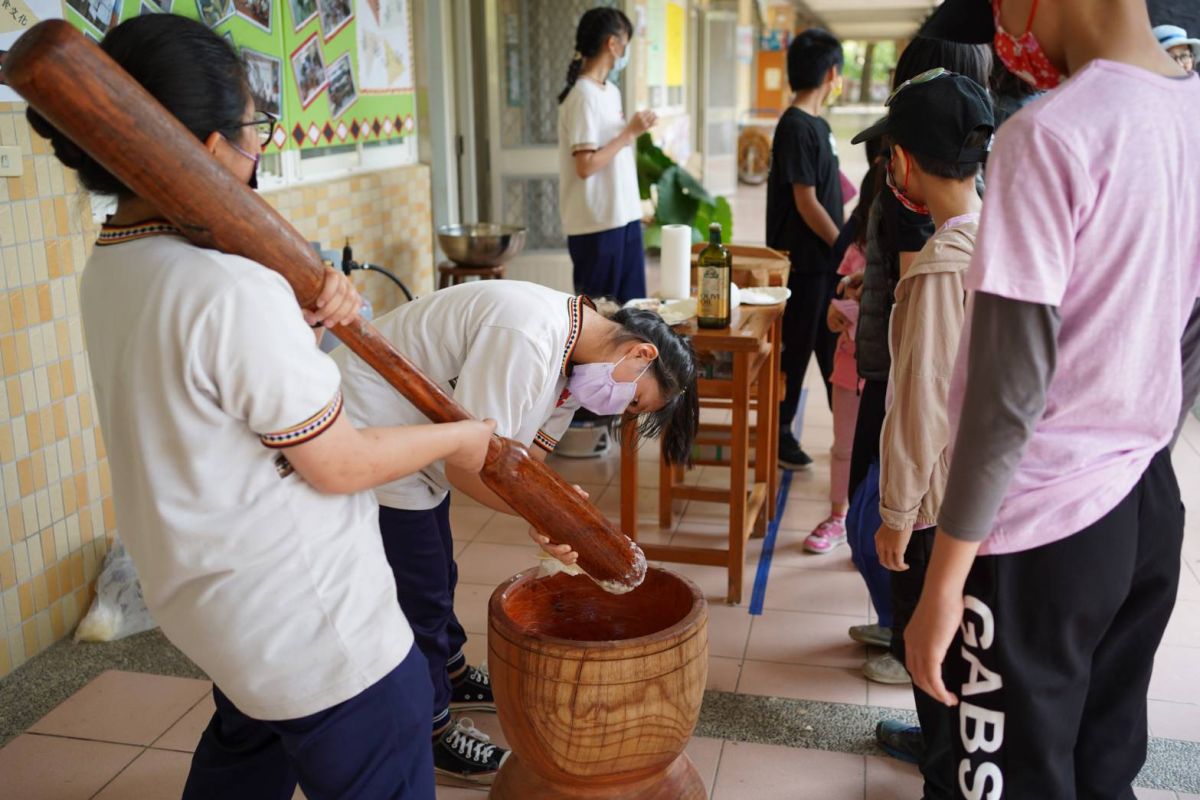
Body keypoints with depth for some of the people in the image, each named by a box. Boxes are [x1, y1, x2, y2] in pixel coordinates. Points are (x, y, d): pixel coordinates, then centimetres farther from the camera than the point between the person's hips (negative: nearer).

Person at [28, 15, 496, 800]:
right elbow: (340, 464, -21)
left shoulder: (110, 266, 1)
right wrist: (460, 436, -5)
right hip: (312, 627, -9)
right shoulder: (234, 290, -29)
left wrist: (304, 318, -7)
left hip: (212, 595, 10)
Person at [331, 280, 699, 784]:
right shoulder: (527, 340, -33)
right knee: (419, 595, 2)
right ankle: (429, 731, 21)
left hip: (412, 445, 10)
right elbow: (470, 468, -31)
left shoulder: (573, 361, -1)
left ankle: (452, 676, 46)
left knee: (436, 573, 24)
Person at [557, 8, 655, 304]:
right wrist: (630, 133, -15)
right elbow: (586, 166, -20)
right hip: (596, 224, -9)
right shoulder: (583, 96, -15)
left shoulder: (610, 91, 12)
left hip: (623, 218, 9)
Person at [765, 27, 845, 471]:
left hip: (826, 258, 9)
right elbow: (806, 204, -19)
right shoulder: (796, 127, -17)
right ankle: (778, 434, 17)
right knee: (795, 351, 3)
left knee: (835, 348, 15)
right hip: (804, 262, -9)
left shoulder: (818, 125, 11)